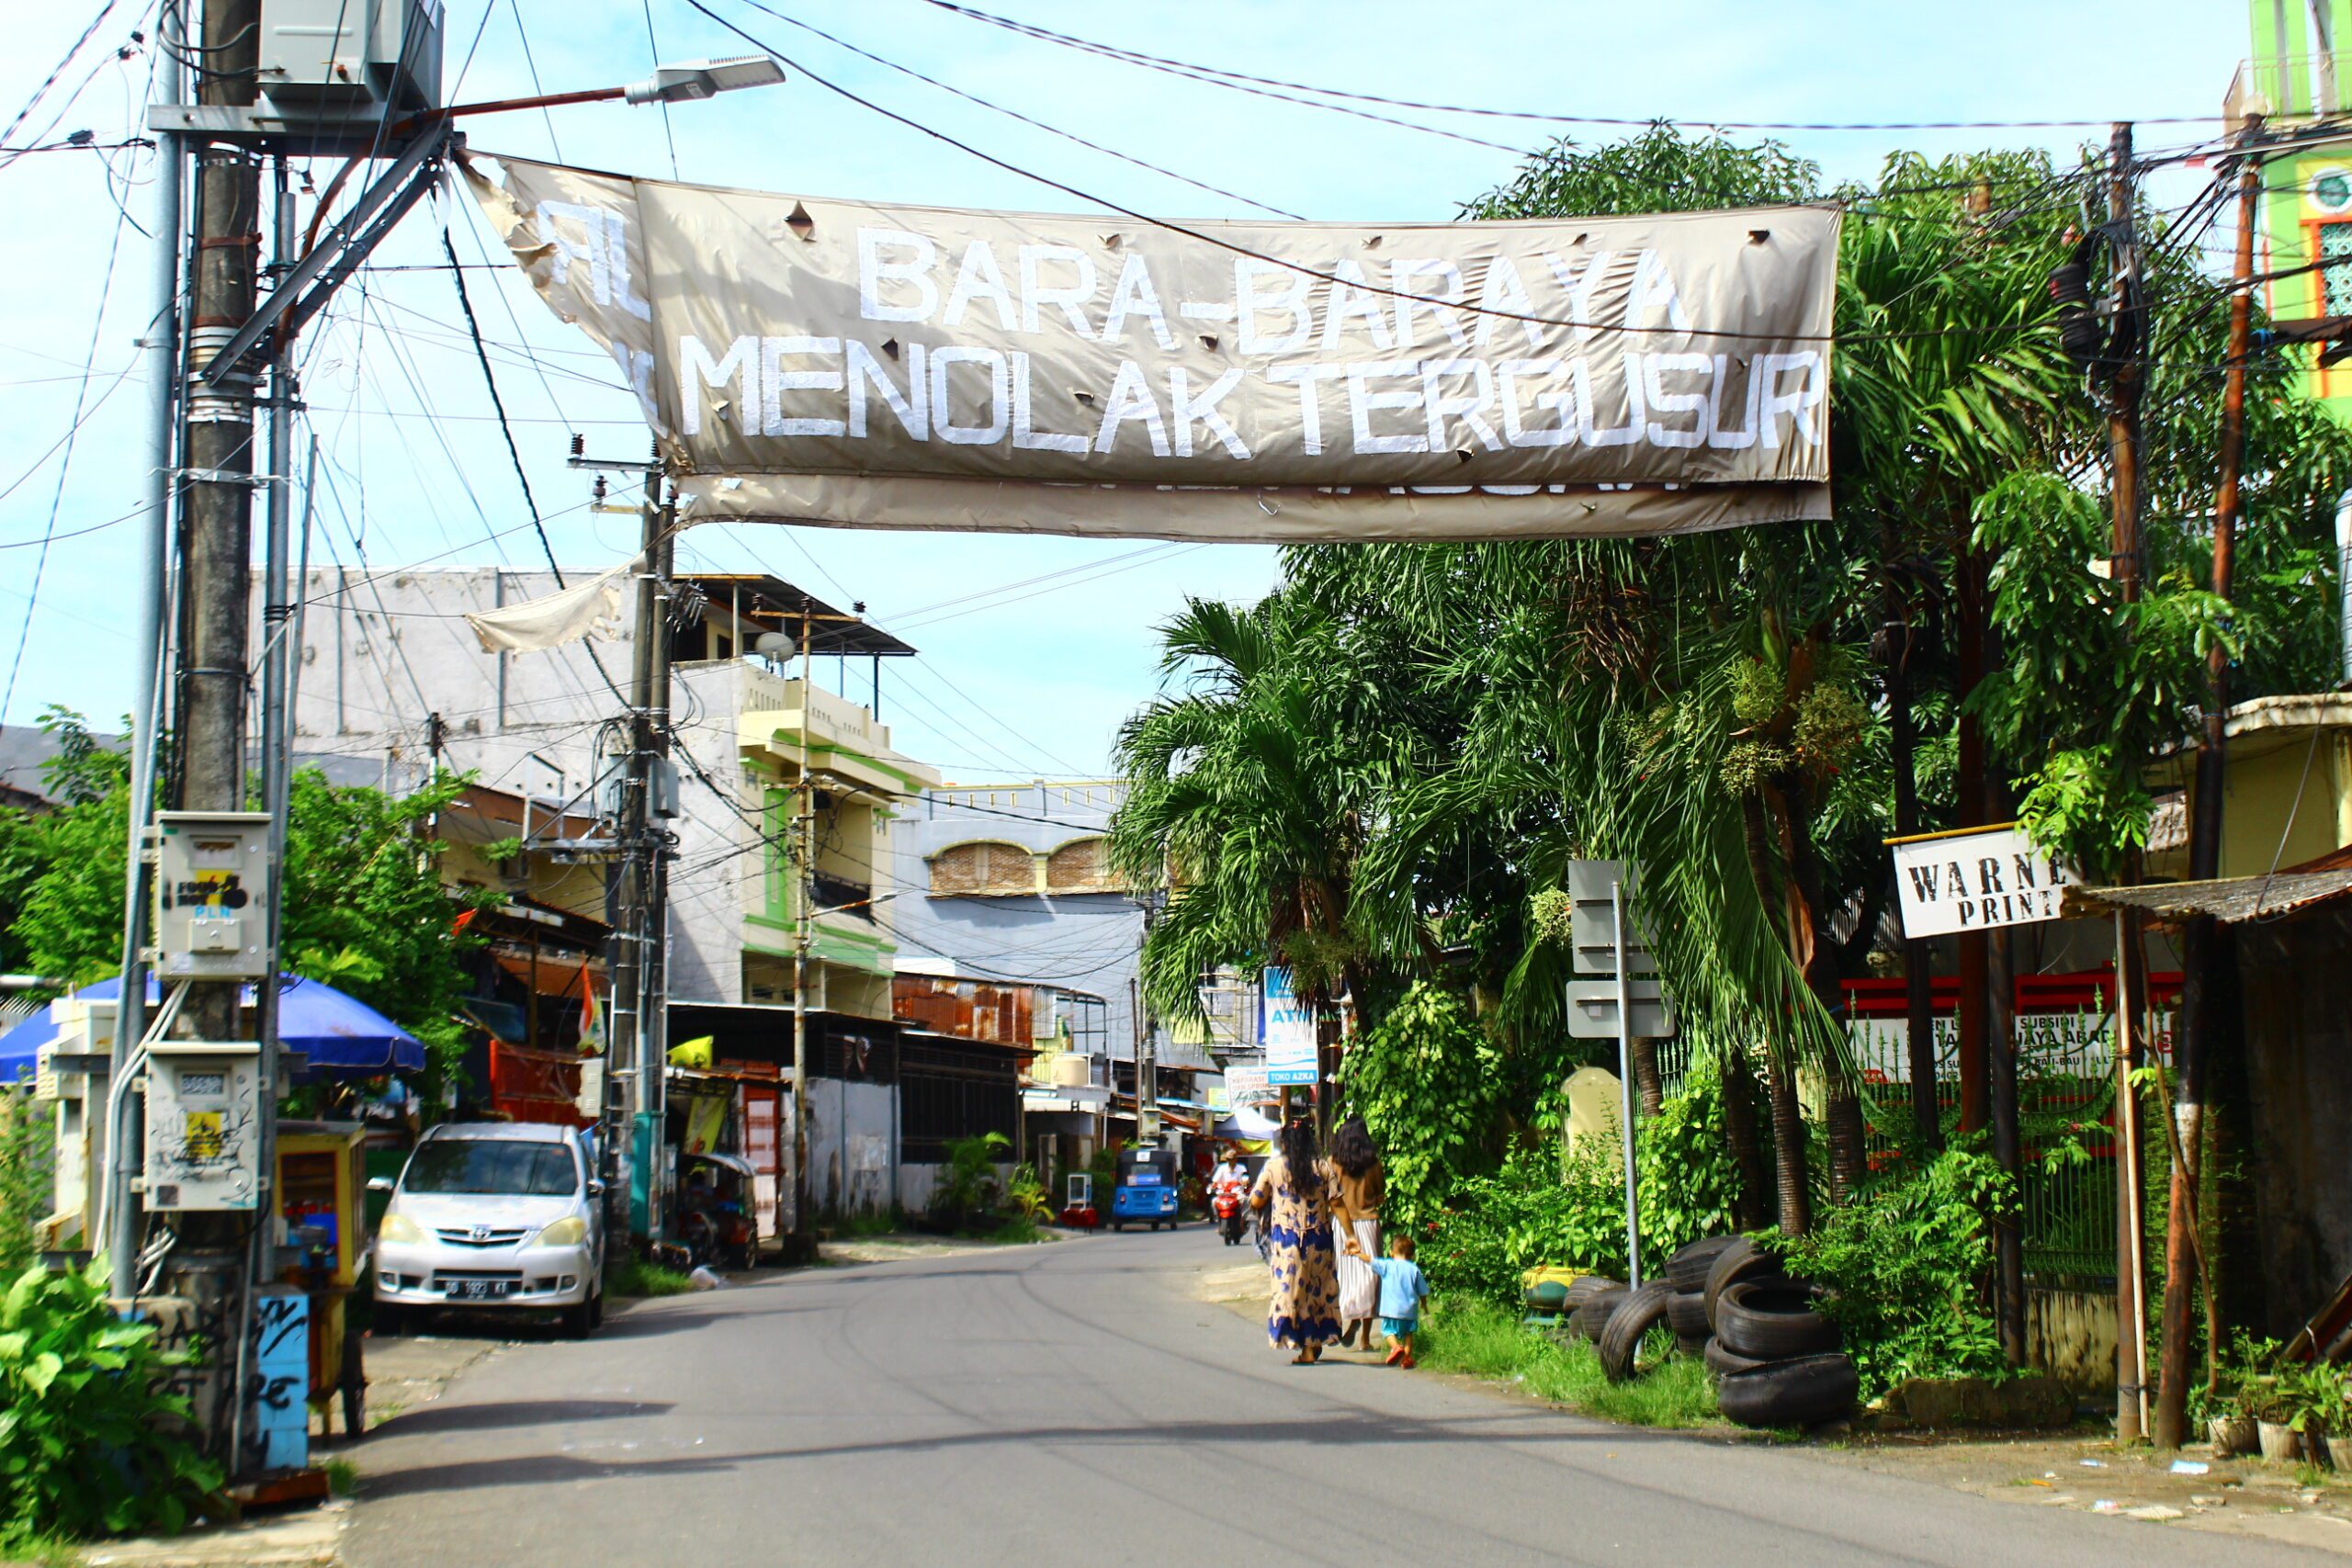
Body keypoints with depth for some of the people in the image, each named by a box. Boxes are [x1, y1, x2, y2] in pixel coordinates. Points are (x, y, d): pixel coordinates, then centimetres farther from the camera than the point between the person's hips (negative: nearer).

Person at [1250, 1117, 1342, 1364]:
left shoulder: (1273, 1167, -3)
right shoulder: (1323, 1168, 1)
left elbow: (1256, 1202, 1)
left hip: (1286, 1240, -2)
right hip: (1318, 1239, 2)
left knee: (1289, 1287, 0)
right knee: (1318, 1289, 14)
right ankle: (1315, 1341, 20)